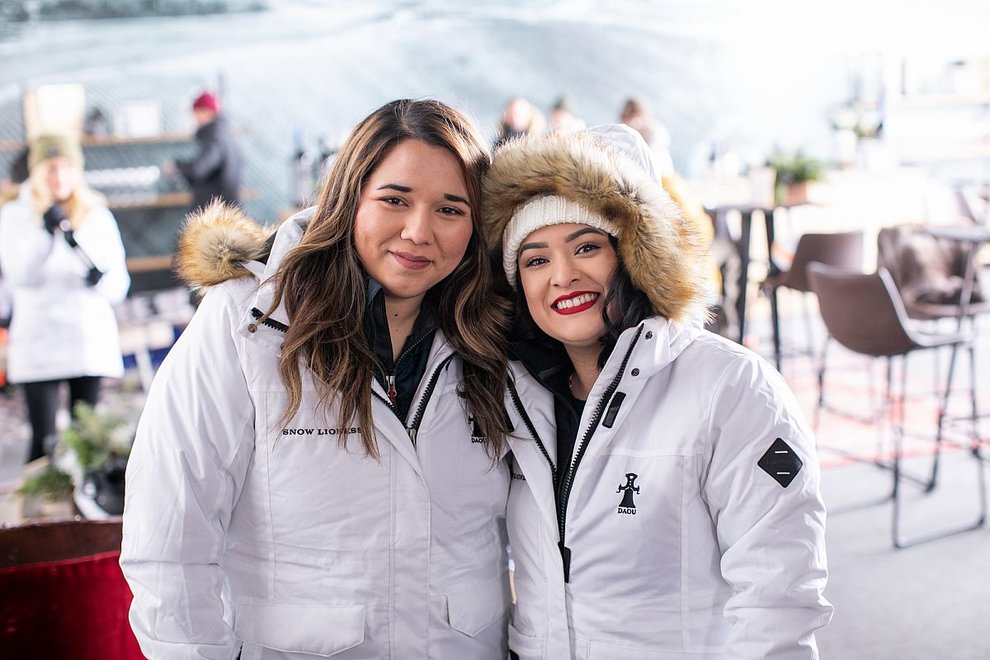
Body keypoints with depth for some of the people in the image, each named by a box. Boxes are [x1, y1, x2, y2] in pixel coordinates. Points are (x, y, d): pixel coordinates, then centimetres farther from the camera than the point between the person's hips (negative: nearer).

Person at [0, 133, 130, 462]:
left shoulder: (98, 216, 7)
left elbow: (119, 286, 1)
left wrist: (99, 277, -21)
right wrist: (46, 232, -24)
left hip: (91, 339, 2)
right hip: (38, 341, -2)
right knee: (44, 441, -8)